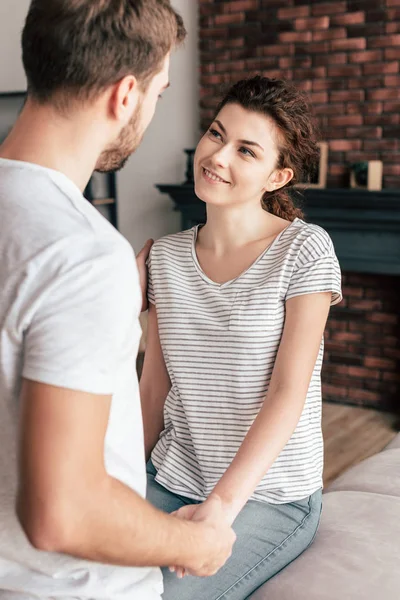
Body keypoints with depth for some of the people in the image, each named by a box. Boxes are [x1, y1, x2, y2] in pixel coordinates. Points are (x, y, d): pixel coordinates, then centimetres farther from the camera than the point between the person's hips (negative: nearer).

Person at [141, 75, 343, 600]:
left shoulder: (304, 250, -11)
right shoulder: (167, 255, 3)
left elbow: (288, 393, -16)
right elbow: (153, 389, 7)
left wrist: (220, 505, -23)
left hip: (269, 495, -3)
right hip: (169, 480, 4)